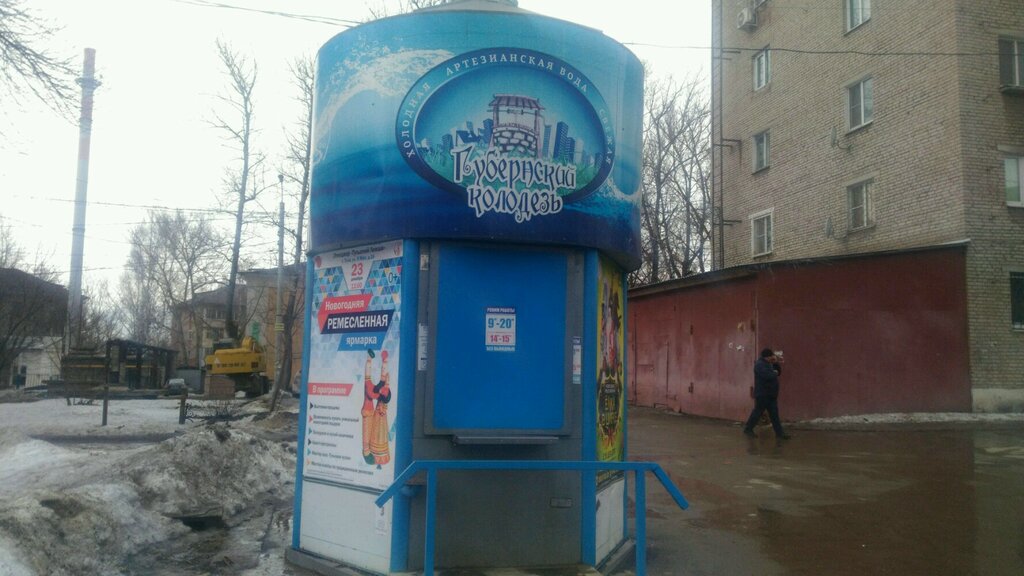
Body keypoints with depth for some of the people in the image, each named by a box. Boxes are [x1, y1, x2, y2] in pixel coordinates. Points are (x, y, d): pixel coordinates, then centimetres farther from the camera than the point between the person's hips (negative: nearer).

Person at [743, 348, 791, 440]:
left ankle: (779, 432, 8)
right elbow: (768, 375, -29)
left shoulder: (769, 363, 16)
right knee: (758, 412, -1)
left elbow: (778, 371, 16)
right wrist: (775, 373, -9)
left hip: (771, 394, 9)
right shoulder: (759, 364, -16)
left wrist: (776, 363, 1)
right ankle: (748, 429, 11)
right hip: (762, 394, -9)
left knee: (774, 414, 7)